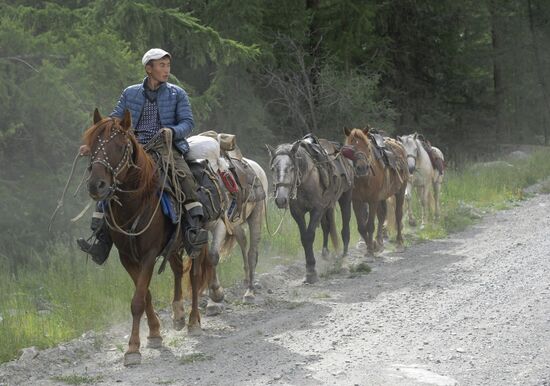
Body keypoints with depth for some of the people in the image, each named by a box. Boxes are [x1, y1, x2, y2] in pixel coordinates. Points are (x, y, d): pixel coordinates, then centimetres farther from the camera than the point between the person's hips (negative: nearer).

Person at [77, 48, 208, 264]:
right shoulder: (130, 94, 15)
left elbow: (188, 122, 3)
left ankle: (195, 228, -37)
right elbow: (114, 122, 17)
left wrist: (172, 131, -19)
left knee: (184, 176, -33)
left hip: (166, 147, -2)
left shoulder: (177, 94, 11)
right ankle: (100, 239, -14)